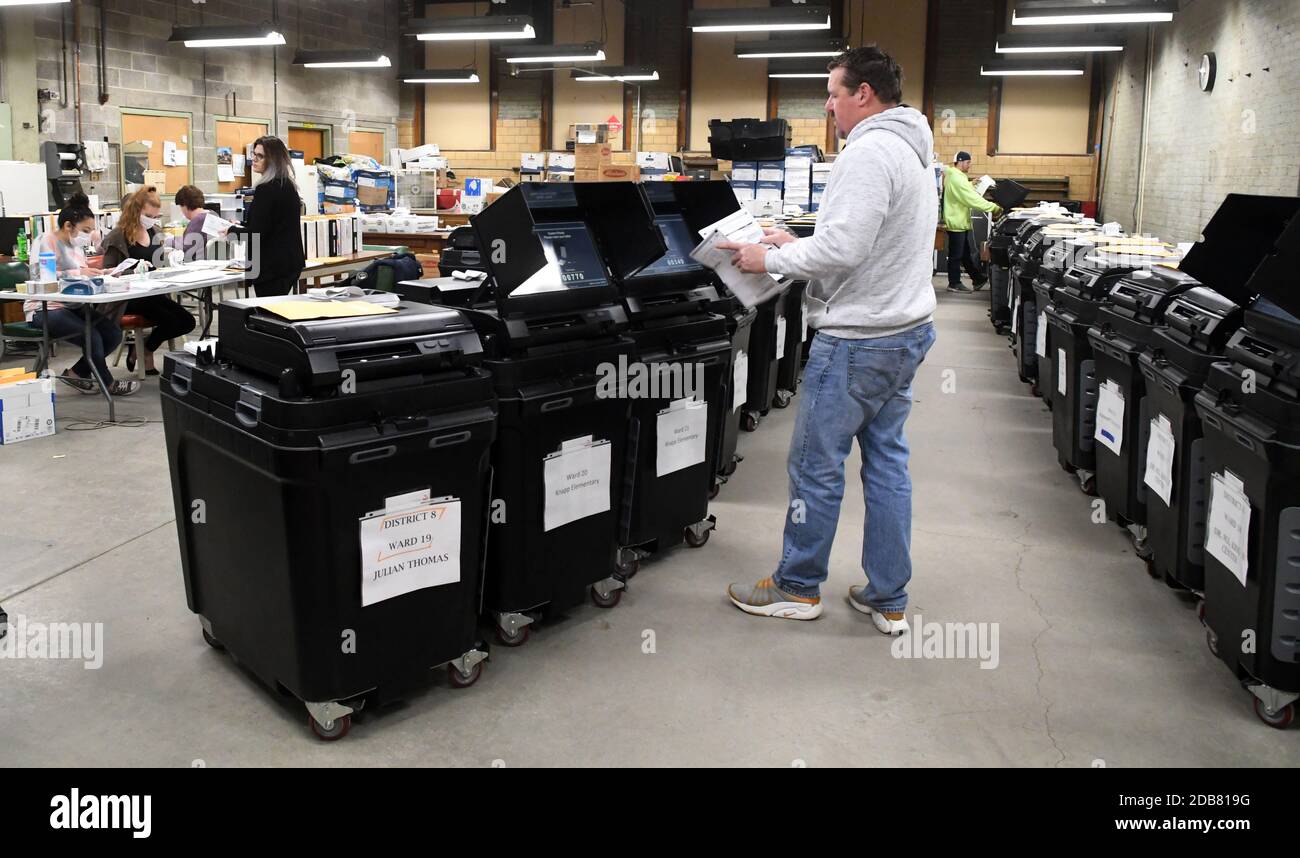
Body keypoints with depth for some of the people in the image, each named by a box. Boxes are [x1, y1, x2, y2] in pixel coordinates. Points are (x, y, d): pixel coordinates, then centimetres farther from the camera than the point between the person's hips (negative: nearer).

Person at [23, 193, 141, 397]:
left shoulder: (77, 245, 13)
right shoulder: (47, 242, -12)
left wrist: (97, 273, -6)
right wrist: (79, 272, -31)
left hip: (73, 306, 8)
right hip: (45, 309, -8)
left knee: (113, 333, -7)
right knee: (91, 335, -26)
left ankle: (75, 373, 8)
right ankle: (107, 383, -5)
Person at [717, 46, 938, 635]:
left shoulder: (868, 151, -17)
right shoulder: (912, 151, 16)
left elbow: (843, 248, -25)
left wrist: (769, 260, -12)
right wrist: (796, 243, 15)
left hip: (859, 341, -10)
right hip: (907, 328, 10)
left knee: (815, 463, 3)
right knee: (887, 460, 12)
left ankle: (798, 587, 18)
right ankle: (888, 599, 20)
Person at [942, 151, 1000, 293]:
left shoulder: (953, 176, 12)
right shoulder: (957, 178, -21)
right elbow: (973, 198, -25)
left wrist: (971, 185, 12)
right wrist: (993, 207, -23)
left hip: (961, 222, 10)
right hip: (957, 223, -10)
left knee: (967, 253, 15)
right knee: (956, 255, -1)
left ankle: (978, 279, 21)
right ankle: (954, 284, 7)